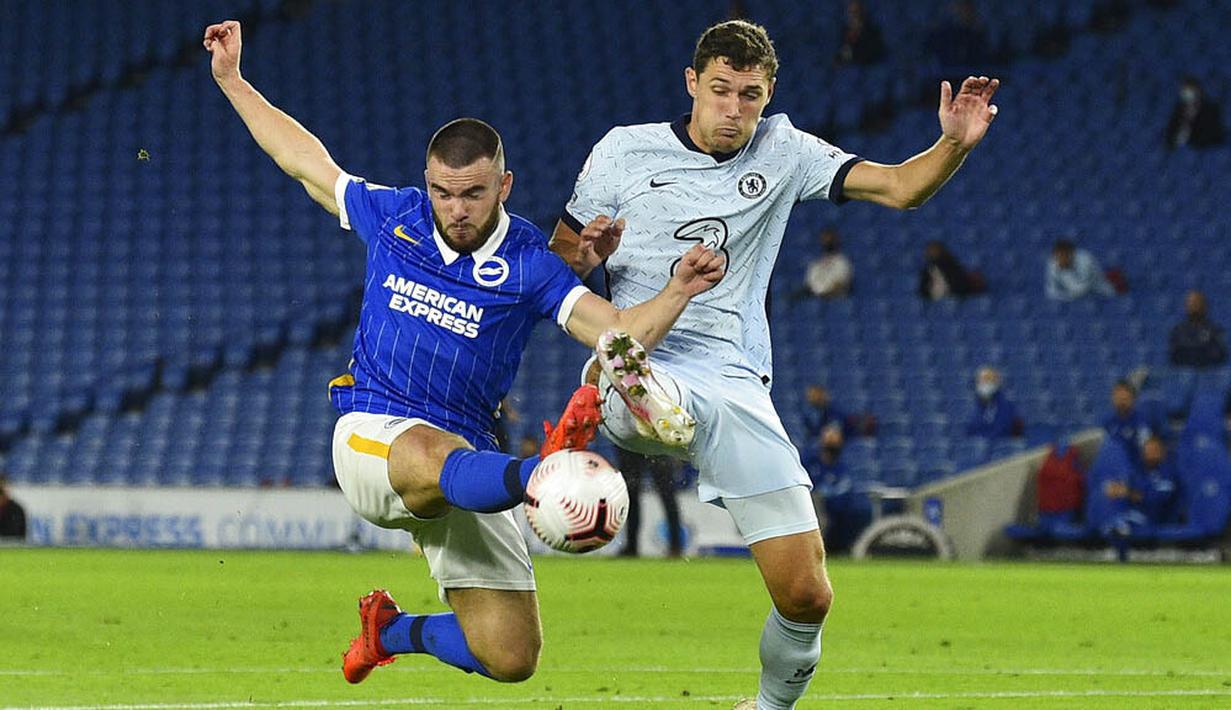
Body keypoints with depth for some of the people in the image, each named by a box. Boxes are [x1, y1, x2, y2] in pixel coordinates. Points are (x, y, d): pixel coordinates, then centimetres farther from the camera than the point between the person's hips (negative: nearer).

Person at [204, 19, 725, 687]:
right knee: (437, 460, -43)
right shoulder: (392, 217, 3)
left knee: (510, 658, -5)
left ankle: (392, 630, 25)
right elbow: (307, 161, 19)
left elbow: (621, 333, -14)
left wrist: (679, 290, -32)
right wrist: (231, 80, 21)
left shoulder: (529, 265, -3)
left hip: (467, 461, 2)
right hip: (370, 433, -1)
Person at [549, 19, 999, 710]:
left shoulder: (783, 151, 11)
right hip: (642, 363, -1)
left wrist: (955, 144, -15)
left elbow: (901, 187, 5)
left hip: (737, 382, 2)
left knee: (806, 596, -3)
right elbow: (557, 263, 14)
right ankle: (640, 399, -76)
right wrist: (588, 253, -10)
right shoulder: (626, 151, 6)